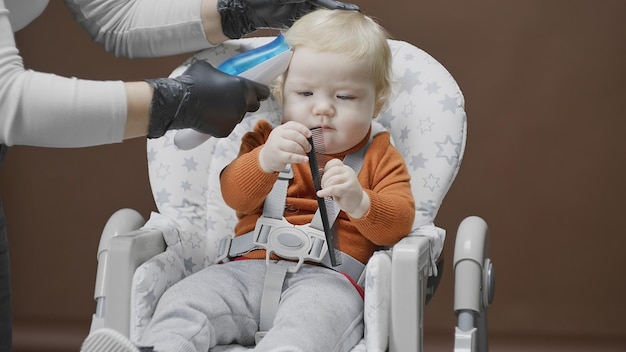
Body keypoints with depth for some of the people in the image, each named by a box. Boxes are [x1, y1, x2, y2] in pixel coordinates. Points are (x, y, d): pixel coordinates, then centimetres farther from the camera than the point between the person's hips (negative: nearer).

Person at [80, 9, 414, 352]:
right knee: (188, 297, -22)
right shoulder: (265, 140, 20)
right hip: (250, 268, 4)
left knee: (312, 314, -38)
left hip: (328, 277, -3)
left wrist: (360, 202, -20)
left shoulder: (378, 157, 16)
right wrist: (265, 160, -19)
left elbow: (399, 223, 2)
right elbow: (235, 195, 2)